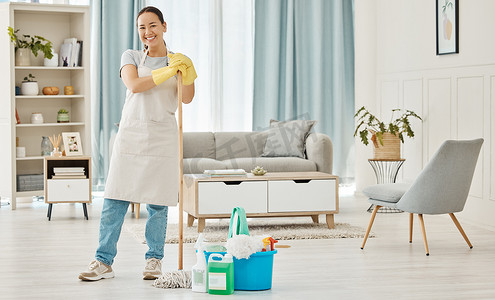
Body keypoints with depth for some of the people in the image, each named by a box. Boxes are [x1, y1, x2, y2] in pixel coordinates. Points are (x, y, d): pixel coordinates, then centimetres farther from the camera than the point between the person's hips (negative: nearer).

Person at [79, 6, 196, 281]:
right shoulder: (131, 57, 9)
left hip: (162, 138, 0)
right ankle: (104, 262, 3)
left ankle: (155, 260, 15)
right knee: (114, 201, -4)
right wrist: (168, 71, -17)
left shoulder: (177, 60, 11)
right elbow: (134, 85, -11)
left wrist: (187, 71, -18)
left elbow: (187, 98, -3)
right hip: (131, 134, 0)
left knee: (158, 204, 2)